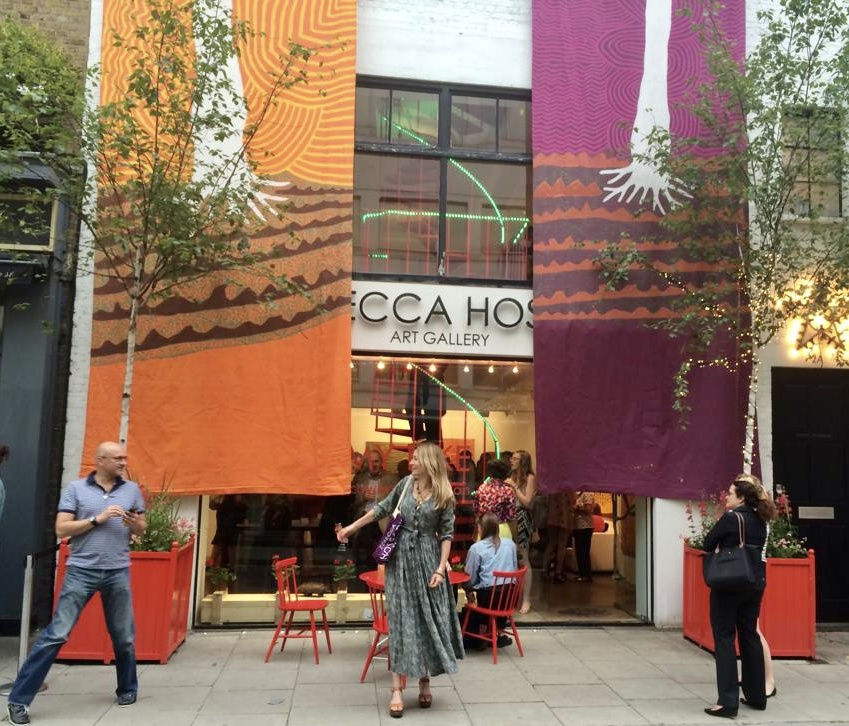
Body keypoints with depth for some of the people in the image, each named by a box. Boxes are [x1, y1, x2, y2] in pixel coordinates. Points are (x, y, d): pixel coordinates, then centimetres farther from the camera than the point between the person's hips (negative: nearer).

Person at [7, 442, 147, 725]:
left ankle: (127, 689, 32)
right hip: (81, 571, -2)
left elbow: (142, 528, 13)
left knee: (123, 636, 12)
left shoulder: (132, 489, 7)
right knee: (56, 635, -3)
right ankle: (19, 699, 7)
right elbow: (61, 529, -6)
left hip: (118, 572, 3)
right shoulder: (75, 488, -1)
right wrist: (97, 519, -15)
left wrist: (134, 524, -10)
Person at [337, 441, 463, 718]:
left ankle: (425, 680, 23)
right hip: (400, 558, 2)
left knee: (428, 619, 6)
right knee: (400, 620, 2)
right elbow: (382, 509, 12)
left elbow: (447, 534, -5)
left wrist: (441, 568, -11)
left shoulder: (443, 495, -7)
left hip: (427, 559, -2)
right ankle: (397, 689, 4)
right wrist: (352, 527, 14)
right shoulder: (406, 483, 1)